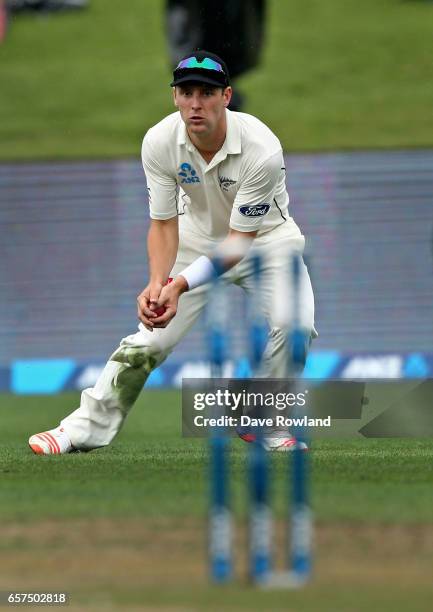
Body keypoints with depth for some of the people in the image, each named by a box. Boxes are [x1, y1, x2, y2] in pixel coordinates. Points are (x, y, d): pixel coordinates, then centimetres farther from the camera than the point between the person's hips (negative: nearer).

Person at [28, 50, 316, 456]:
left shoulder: (261, 149, -33)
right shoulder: (160, 142, -23)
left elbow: (239, 240, -30)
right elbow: (163, 224, -15)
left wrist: (181, 285, -41)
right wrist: (157, 282, -34)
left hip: (263, 237, -2)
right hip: (198, 236, 2)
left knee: (293, 321, -26)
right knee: (151, 335, -8)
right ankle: (87, 426, 3)